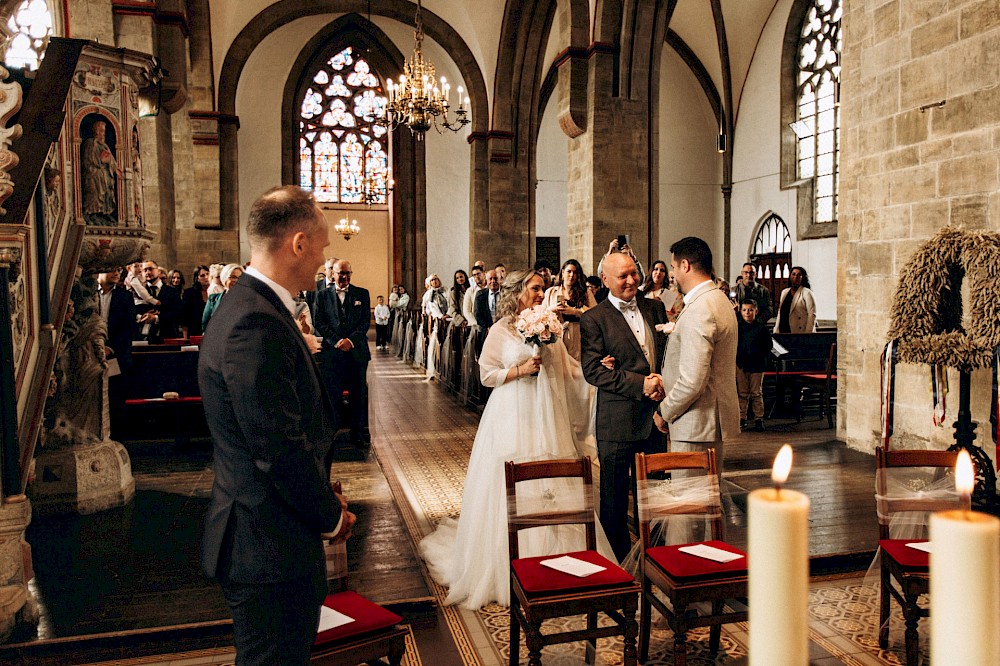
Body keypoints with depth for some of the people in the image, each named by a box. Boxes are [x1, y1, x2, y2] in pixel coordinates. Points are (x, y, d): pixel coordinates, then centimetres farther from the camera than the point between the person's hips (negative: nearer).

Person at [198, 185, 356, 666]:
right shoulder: (257, 324, -25)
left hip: (261, 538, 10)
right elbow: (282, 447, -26)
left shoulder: (252, 306, 9)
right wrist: (330, 514, -11)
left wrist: (322, 496, 10)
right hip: (270, 545, -10)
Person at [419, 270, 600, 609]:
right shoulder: (500, 331, -3)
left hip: (547, 416, 4)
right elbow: (487, 375, -4)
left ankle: (548, 557, 19)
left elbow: (566, 367, 9)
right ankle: (509, 565, 13)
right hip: (513, 416, -4)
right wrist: (522, 370, -14)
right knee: (512, 488, -1)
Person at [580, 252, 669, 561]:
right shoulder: (593, 319, -6)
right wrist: (641, 384, -19)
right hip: (617, 421, -5)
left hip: (655, 417, 5)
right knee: (615, 496, 8)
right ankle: (619, 558, 24)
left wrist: (661, 382, -7)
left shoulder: (655, 308, 11)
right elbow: (593, 370, -13)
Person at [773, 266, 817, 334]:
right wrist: (776, 331, 12)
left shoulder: (807, 293, -2)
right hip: (783, 332, 5)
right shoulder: (784, 292, 16)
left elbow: (812, 315, -8)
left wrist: (807, 335, -15)